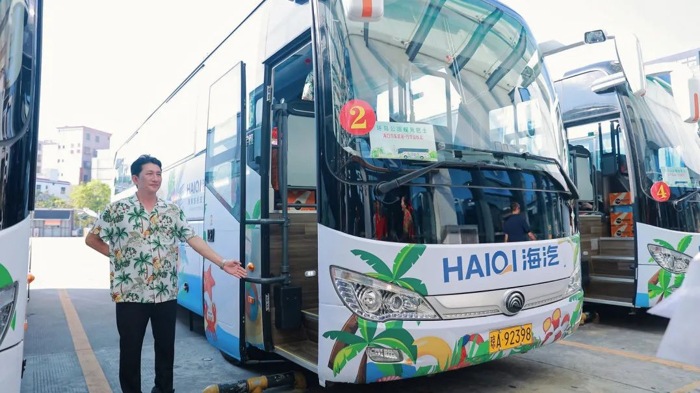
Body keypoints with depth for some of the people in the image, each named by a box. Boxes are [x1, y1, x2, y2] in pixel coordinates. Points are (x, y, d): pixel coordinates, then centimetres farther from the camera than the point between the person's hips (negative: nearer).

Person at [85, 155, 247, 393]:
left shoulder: (173, 211, 5)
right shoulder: (118, 210, -3)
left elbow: (193, 239, 1)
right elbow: (91, 239, 7)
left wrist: (222, 263, -6)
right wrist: (116, 254, -3)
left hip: (166, 294, 3)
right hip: (130, 294, -2)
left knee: (166, 346, 14)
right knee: (130, 349, 9)